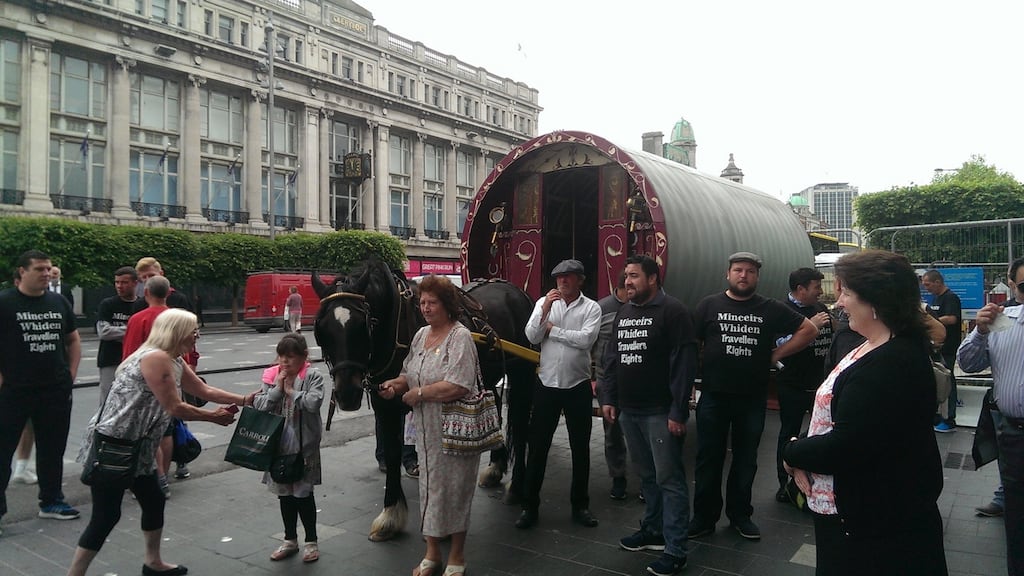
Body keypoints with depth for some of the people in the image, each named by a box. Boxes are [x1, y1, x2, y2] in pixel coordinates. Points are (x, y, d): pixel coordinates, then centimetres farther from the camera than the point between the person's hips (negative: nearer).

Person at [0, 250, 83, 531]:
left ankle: (51, 501, 27)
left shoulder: (60, 303, 8)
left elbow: (73, 340, 17)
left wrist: (71, 375, 8)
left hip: (56, 391, 5)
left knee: (52, 448, 14)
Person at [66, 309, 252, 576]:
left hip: (137, 447, 10)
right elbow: (174, 408, -20)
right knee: (106, 516, -5)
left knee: (154, 502, 18)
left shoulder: (175, 361, 9)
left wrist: (244, 400, 10)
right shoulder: (156, 358, -22)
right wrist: (214, 417, -7)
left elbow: (205, 390, 16)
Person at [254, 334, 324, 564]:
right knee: (284, 493, 16)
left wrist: (292, 391, -15)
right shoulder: (272, 377, 3)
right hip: (278, 444, 4)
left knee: (303, 494, 5)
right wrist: (277, 388, -15)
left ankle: (311, 541, 22)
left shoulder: (313, 376, -8)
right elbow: (258, 405, -5)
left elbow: (314, 402, -23)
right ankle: (290, 540, 33)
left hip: (304, 444, -4)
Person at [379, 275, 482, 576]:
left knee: (454, 486, 6)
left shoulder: (460, 336, -17)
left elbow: (457, 386, -27)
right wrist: (397, 384, -3)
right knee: (429, 483, 17)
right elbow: (410, 373, 18)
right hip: (426, 428, 7)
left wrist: (418, 393, -19)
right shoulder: (421, 335, 6)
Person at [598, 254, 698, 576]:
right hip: (628, 410, 7)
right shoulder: (623, 313, 13)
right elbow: (612, 358, 17)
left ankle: (676, 550, 6)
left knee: (669, 479, -1)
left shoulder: (672, 311, -10)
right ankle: (653, 530, 31)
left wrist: (678, 412, -18)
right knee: (645, 475, 17)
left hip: (660, 412, -7)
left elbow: (684, 364, -15)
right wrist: (608, 398, 9)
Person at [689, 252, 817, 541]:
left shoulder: (771, 309, 3)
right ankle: (704, 517, 19)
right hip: (713, 395, -1)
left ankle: (740, 515, 29)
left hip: (753, 398, 1)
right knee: (708, 459, 7)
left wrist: (776, 355, 0)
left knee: (746, 460, 14)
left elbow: (809, 329, 7)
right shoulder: (709, 305, 1)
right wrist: (700, 370, -6)